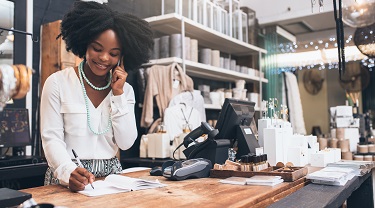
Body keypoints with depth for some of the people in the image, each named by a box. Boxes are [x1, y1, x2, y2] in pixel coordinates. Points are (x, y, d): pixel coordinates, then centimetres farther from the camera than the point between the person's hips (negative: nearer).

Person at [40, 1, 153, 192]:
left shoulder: (125, 90, 5)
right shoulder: (57, 83, -3)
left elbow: (126, 143, -2)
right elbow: (51, 138, -8)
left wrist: (118, 94, -7)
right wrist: (69, 172, -26)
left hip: (111, 175, 2)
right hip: (68, 179, -1)